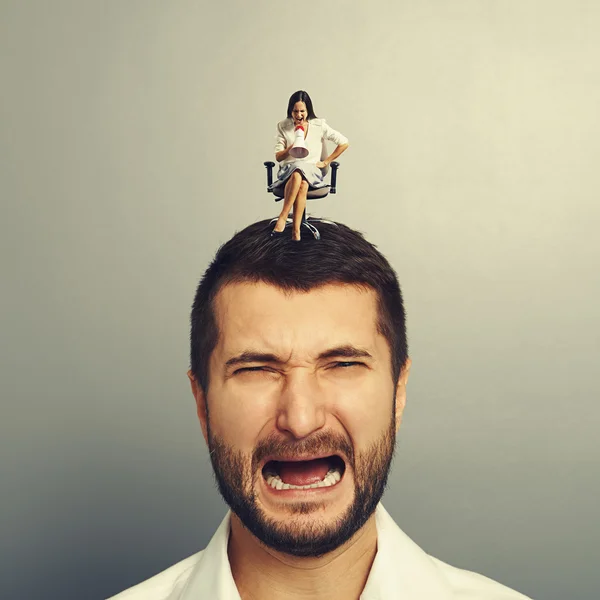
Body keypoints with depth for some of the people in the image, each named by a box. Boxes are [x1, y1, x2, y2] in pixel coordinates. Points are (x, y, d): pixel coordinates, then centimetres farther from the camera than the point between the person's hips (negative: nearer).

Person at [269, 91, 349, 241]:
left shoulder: (319, 125, 3)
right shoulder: (283, 126, 6)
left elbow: (344, 143, 5)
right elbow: (278, 157, 5)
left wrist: (325, 162, 3)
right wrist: (292, 147, -13)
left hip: (312, 172, 0)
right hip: (288, 171, 0)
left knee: (302, 183, -39)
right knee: (297, 175, -39)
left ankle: (282, 217, -35)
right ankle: (296, 229, -42)